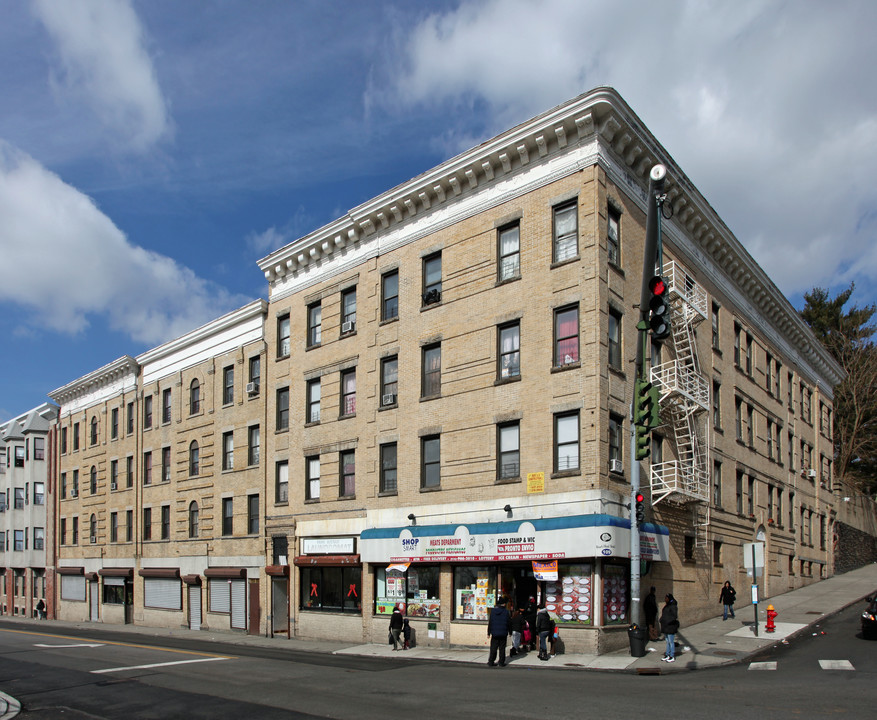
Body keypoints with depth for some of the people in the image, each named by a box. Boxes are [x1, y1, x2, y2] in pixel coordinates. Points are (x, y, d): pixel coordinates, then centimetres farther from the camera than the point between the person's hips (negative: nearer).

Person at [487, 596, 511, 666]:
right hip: (503, 633, -2)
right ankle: (501, 662, 8)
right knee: (502, 648, 6)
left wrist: (489, 633, 8)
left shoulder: (493, 611, 0)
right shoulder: (506, 611, -7)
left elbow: (489, 623, 3)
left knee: (493, 648, 8)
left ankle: (491, 661, 8)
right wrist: (510, 632, 9)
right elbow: (509, 622, -3)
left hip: (494, 633, 2)